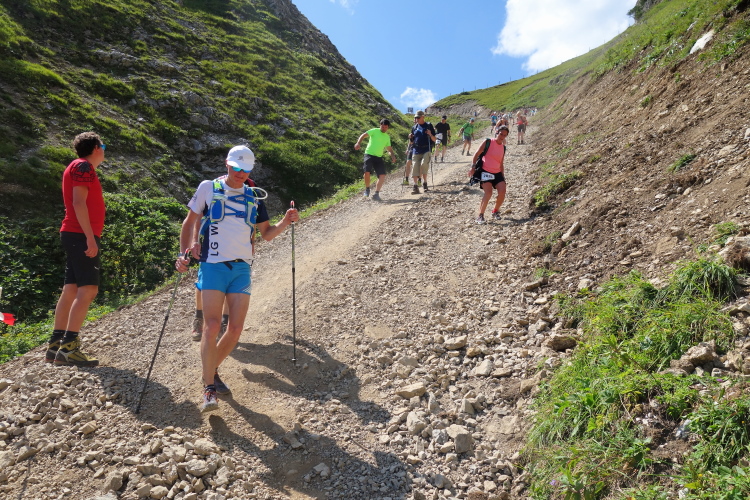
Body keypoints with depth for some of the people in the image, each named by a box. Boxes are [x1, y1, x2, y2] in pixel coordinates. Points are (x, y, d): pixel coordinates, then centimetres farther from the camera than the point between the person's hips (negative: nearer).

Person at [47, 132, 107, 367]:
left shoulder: (79, 167, 23)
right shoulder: (84, 166, -7)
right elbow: (78, 203, -18)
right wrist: (90, 238, -24)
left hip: (76, 235, 10)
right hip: (81, 236, -10)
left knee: (71, 290, 8)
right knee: (88, 289, -14)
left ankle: (55, 347, 10)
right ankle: (68, 347, -16)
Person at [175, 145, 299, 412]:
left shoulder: (254, 196, 11)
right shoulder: (208, 188, 2)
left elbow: (267, 234, 13)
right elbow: (189, 222, 8)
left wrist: (285, 222, -5)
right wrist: (185, 252, -5)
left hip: (242, 269, 4)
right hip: (213, 267, -3)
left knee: (236, 328, 2)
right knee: (212, 326, -12)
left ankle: (212, 371, 26)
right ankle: (209, 389, -2)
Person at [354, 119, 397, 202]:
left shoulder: (387, 137, 15)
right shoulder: (374, 131, -1)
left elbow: (389, 148, 22)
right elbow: (363, 135, -9)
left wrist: (392, 155, 3)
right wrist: (358, 143, -27)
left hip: (379, 157, 5)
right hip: (369, 154, -5)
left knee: (382, 175, -8)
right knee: (367, 172, -21)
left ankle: (376, 194, 1)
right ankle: (367, 189, 5)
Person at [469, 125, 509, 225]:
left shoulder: (503, 147, 13)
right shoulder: (489, 142, -3)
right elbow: (477, 154, -3)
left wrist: (503, 176, 17)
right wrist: (473, 167, -9)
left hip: (497, 173, 6)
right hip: (486, 172, -6)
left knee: (502, 192, -8)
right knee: (488, 193, -20)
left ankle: (495, 211, 15)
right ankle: (480, 216, -12)